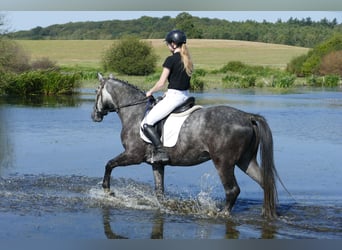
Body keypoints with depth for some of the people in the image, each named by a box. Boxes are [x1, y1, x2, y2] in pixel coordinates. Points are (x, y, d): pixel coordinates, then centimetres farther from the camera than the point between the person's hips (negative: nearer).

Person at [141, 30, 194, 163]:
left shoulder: (171, 60, -13)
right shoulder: (188, 60, 10)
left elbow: (161, 83, -11)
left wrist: (150, 92, 5)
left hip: (173, 97, -9)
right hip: (185, 96, 9)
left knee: (146, 123, -6)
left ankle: (161, 152, -16)